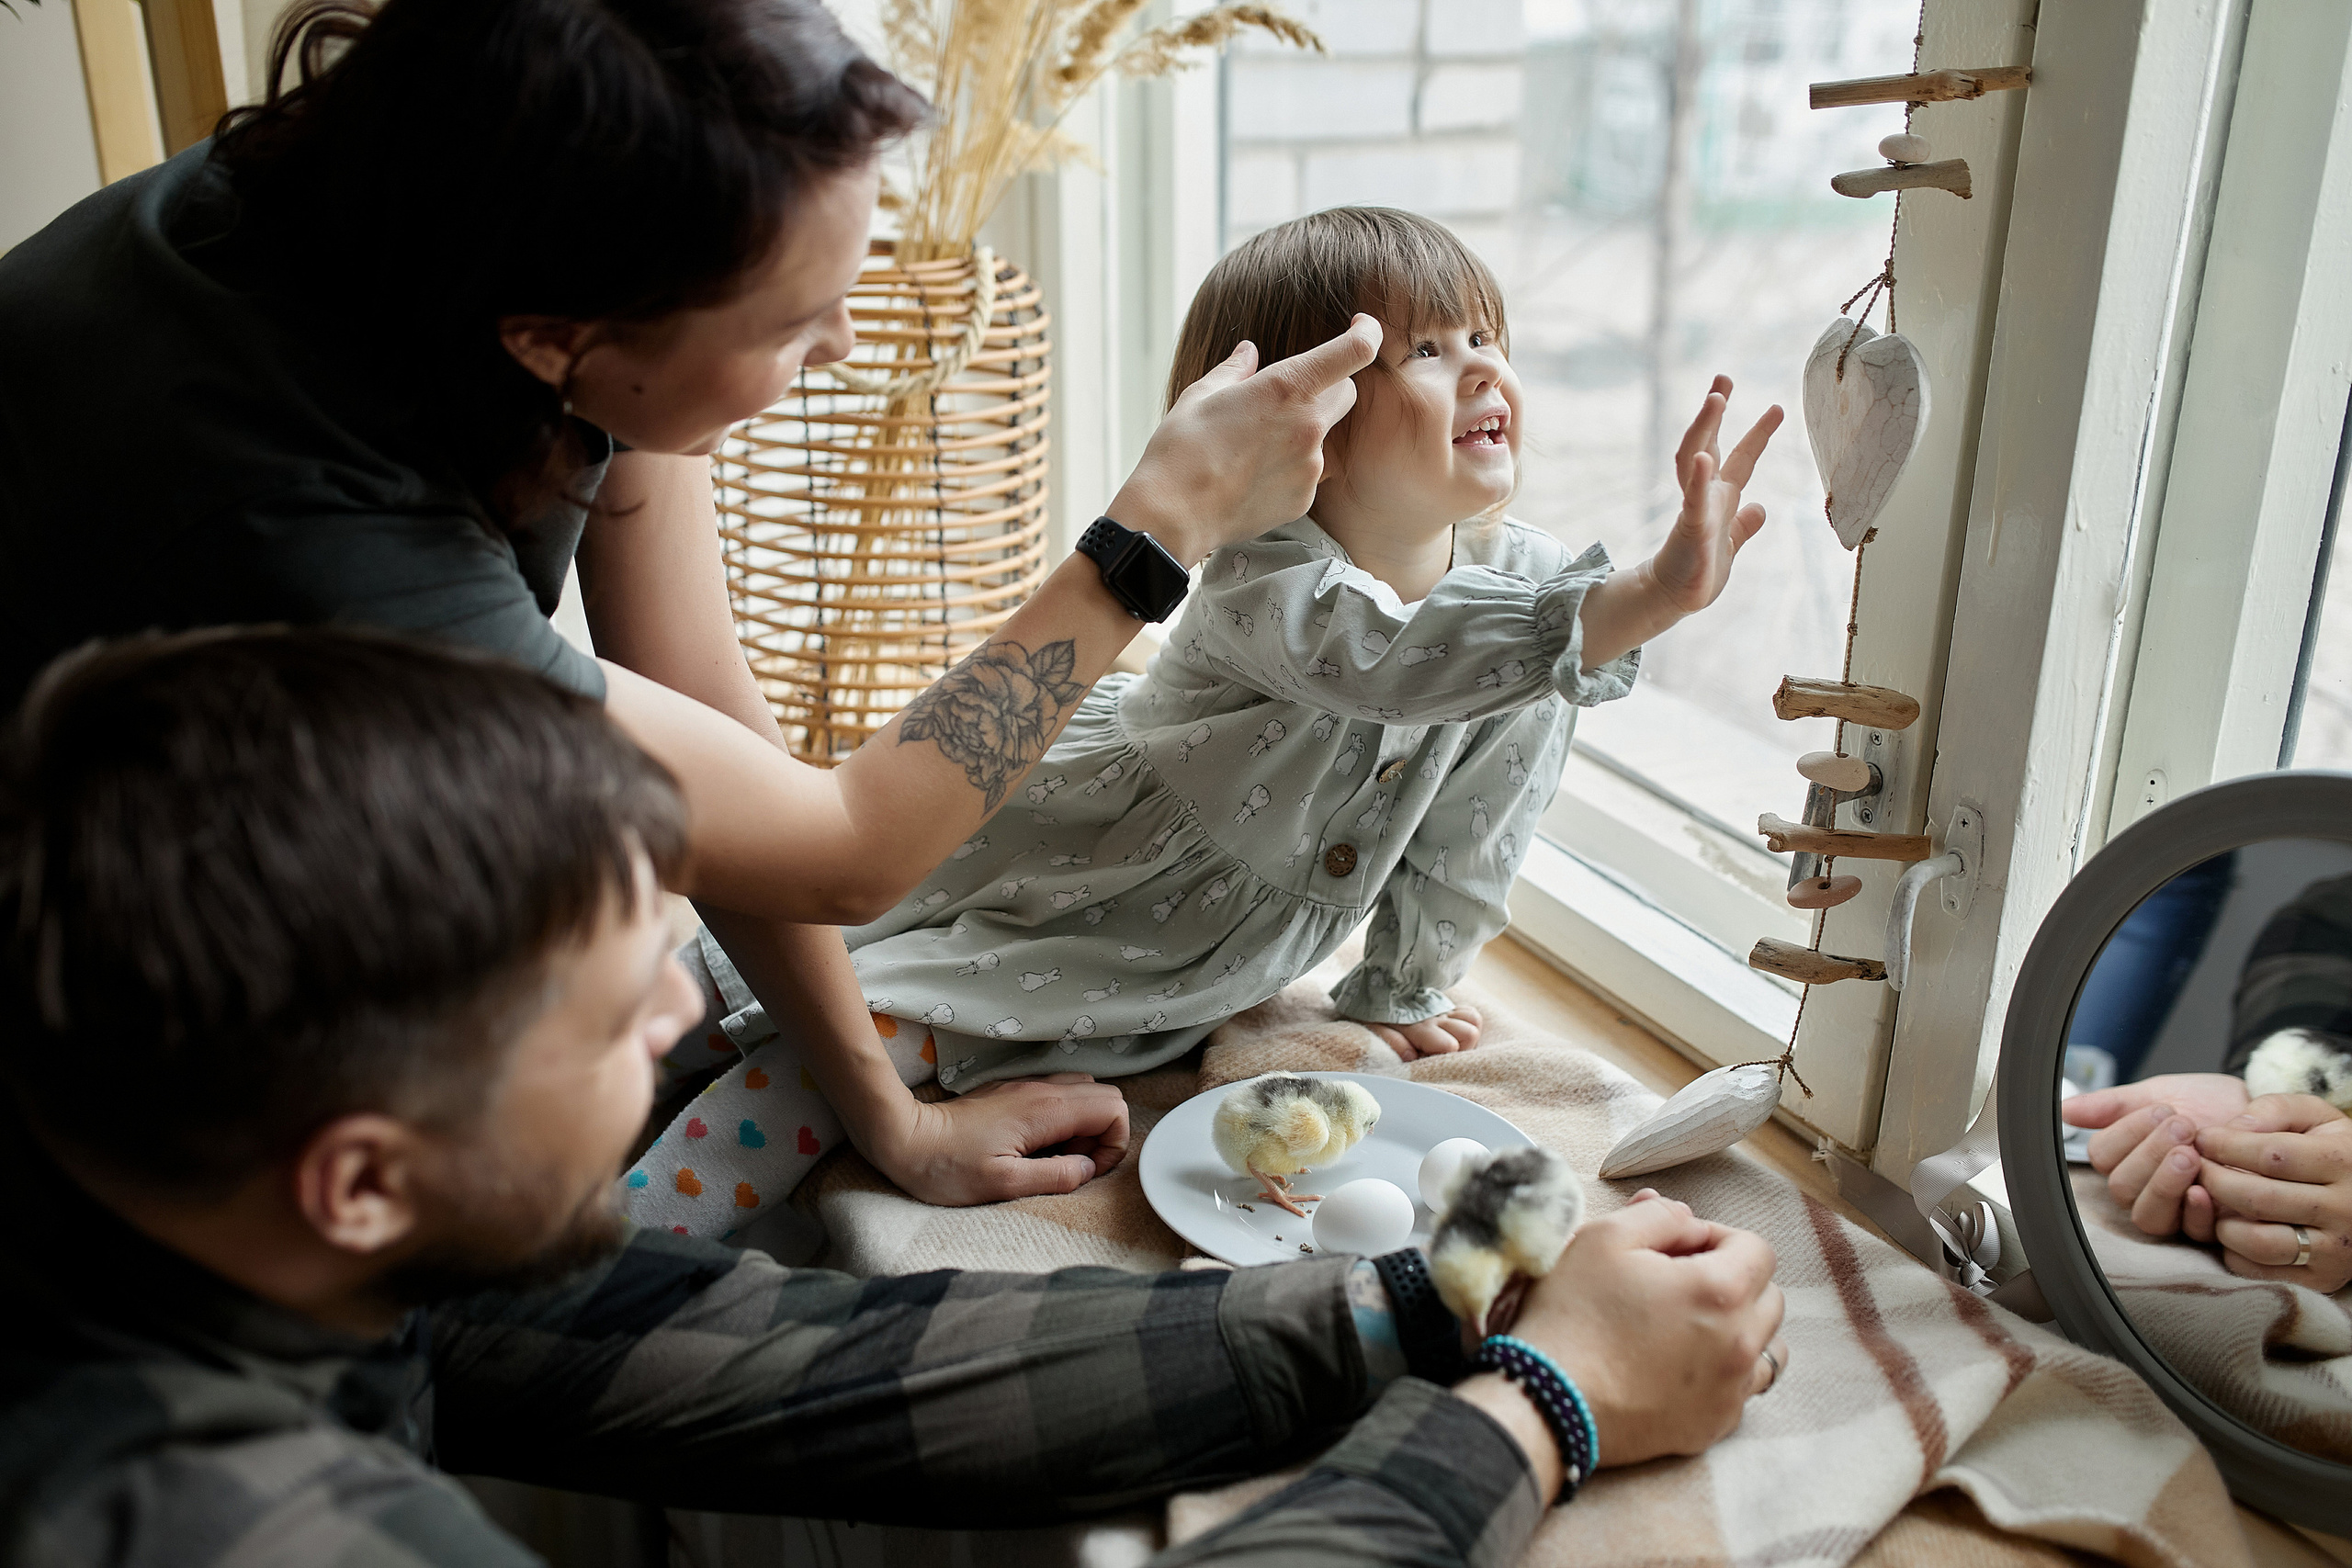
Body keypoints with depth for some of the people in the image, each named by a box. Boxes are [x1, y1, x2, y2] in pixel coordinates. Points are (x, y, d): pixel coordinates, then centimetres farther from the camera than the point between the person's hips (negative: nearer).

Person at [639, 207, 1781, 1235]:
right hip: (1048, 875, -6)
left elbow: (1469, 831, -1)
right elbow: (1386, 660, -54)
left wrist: (1401, 994, 6)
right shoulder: (1260, 578, -31)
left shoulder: (1525, 579, -13)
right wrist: (1652, 595, -63)